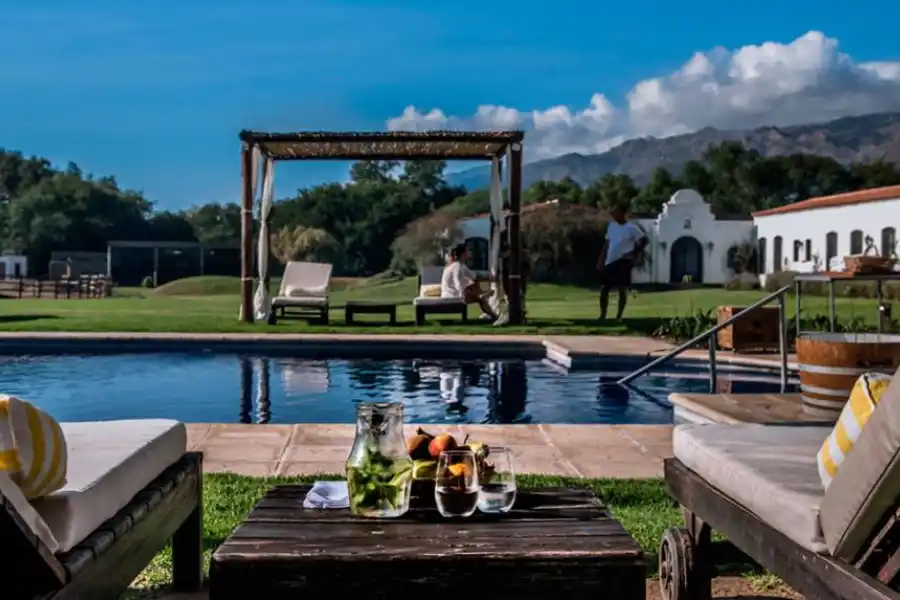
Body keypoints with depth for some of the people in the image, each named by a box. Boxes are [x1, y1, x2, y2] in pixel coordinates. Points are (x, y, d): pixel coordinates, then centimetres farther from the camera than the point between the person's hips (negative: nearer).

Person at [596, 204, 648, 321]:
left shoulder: (631, 228, -7)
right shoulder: (611, 225, 11)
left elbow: (644, 240, -5)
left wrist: (634, 253, -11)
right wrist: (601, 260, 11)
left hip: (623, 262, -6)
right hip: (609, 262, 6)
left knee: (622, 289, 0)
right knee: (603, 289, 4)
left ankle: (619, 316, 7)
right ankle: (602, 315, 13)